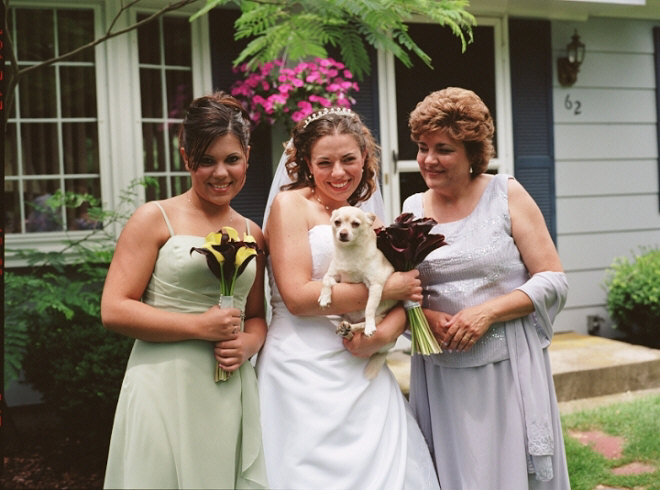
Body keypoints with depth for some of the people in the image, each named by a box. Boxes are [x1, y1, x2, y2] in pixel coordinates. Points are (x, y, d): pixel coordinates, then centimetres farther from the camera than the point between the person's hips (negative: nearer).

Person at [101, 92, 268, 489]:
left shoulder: (252, 234, 11)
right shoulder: (156, 218, -3)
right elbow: (114, 310, -8)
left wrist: (247, 344, -3)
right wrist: (199, 326, -13)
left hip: (231, 393, 4)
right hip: (166, 391, -4)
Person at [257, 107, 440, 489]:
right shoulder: (291, 204, -2)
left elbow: (402, 301, 9)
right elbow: (297, 296, -13)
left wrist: (385, 333, -14)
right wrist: (383, 289, -8)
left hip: (364, 370, 5)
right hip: (305, 369, -5)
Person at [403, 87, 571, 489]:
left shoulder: (507, 195, -2)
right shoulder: (413, 209, 7)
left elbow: (553, 281, -5)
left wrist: (488, 311, -17)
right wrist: (424, 317, -10)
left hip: (508, 367, -2)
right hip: (440, 374, 3)